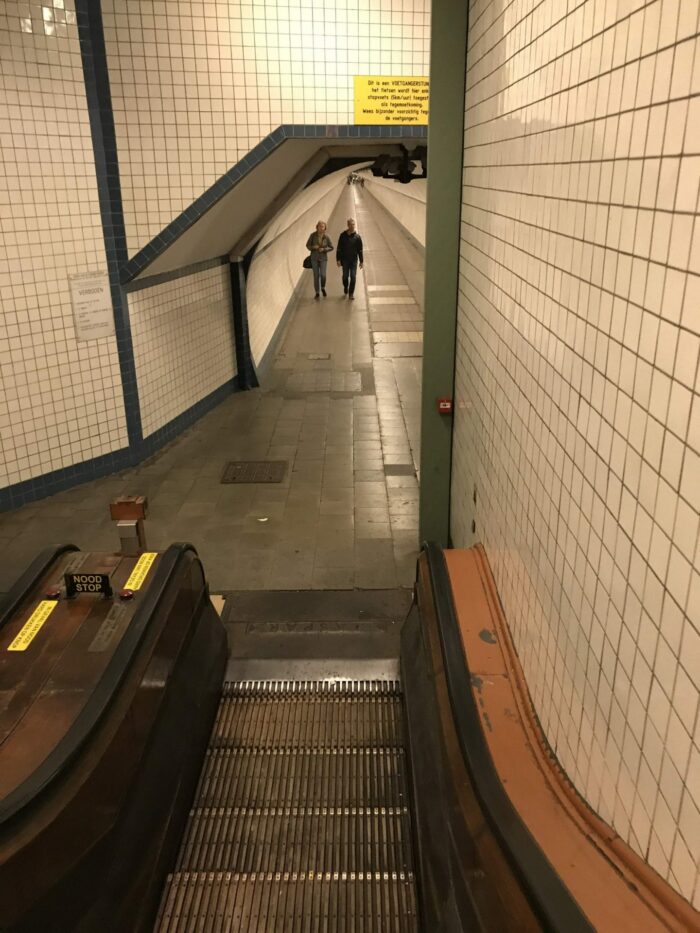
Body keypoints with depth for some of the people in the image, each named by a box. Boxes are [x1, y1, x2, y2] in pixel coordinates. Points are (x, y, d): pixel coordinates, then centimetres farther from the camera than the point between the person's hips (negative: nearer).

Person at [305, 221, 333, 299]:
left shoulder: (326, 236, -7)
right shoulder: (313, 235, -7)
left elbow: (331, 247, 0)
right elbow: (308, 245, 1)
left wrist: (324, 249, -16)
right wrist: (313, 247, -18)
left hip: (323, 258, 0)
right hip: (314, 258, 1)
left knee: (323, 275, -11)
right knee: (316, 276, 2)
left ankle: (323, 288, 19)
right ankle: (317, 293, 14)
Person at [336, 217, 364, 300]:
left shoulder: (357, 236, -2)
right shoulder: (343, 235, -3)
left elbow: (360, 250, 2)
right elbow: (339, 248, 0)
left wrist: (361, 261, 1)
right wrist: (338, 259, -6)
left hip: (354, 260, 0)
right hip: (345, 259, 0)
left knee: (353, 277, -5)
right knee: (345, 276, 7)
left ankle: (351, 293, 3)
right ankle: (345, 287, 36)